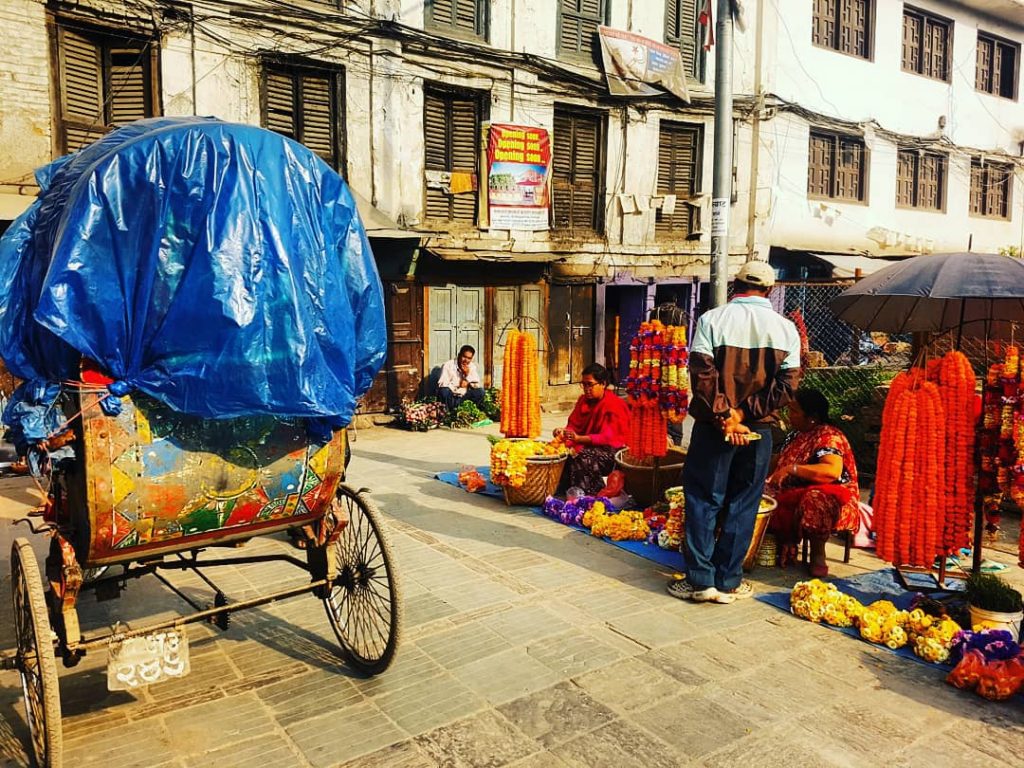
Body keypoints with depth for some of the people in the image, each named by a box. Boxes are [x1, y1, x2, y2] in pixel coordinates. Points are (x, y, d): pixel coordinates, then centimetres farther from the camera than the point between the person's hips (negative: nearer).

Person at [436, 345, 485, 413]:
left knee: (480, 391, -15)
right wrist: (458, 384, -25)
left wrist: (468, 374, -22)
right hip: (449, 397, -4)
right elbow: (441, 384, -25)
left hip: (462, 396, 4)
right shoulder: (448, 365, -16)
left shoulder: (472, 366, -2)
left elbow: (478, 385, -9)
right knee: (444, 390, -35)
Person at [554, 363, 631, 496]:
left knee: (585, 457, -35)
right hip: (587, 446, 7)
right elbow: (574, 425, 12)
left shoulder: (615, 405, -12)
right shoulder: (583, 400, 11)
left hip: (610, 450, -6)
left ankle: (586, 497, -28)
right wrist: (563, 432, -13)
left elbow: (608, 438, -20)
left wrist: (579, 438, -32)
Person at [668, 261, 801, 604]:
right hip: (759, 429, 2)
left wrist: (723, 417, -10)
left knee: (703, 501, 7)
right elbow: (788, 383, -4)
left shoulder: (711, 319, -6)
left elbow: (702, 374, -14)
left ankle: (701, 580, 9)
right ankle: (728, 582, 17)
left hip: (713, 426, -2)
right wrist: (744, 413, -6)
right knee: (742, 505, 10)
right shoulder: (786, 328, 3)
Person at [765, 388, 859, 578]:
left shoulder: (829, 437, -14)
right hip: (795, 495, 7)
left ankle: (818, 554, -18)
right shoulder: (795, 435, 12)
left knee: (815, 499, -41)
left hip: (830, 497, -7)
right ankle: (786, 545, -6)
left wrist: (791, 468, -34)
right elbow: (778, 463, 18)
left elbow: (833, 471, -32)